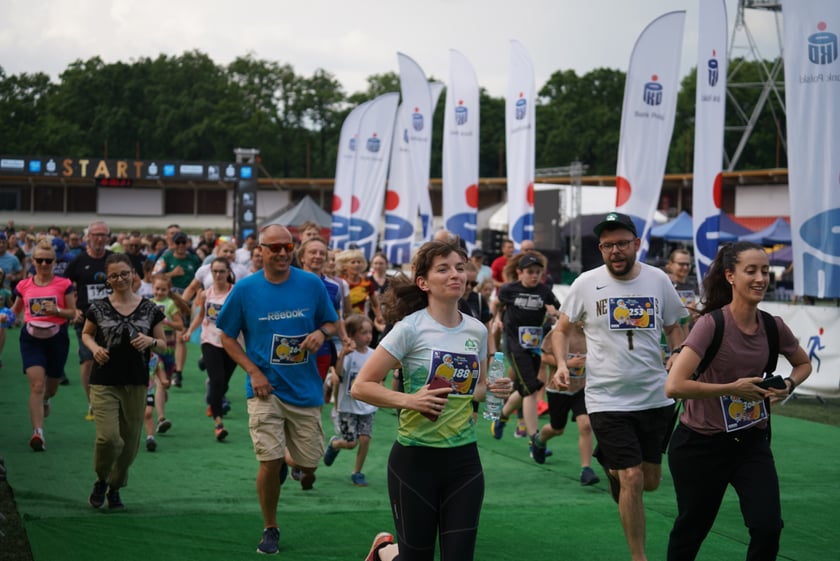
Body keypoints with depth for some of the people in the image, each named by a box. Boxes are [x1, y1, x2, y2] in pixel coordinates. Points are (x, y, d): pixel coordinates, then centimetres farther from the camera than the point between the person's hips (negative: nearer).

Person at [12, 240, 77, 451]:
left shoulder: (64, 285, -1)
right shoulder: (24, 286, 4)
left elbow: (72, 313, -1)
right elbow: (16, 310, 19)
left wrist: (57, 310, -18)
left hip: (57, 337, 0)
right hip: (31, 338, 0)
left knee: (51, 386, 16)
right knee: (37, 384, -15)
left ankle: (45, 400, 55)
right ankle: (38, 433, -17)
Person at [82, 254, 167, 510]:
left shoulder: (150, 309, 3)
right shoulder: (98, 308, 1)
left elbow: (163, 344, 10)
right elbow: (86, 334, 17)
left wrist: (150, 341, -13)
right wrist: (94, 347, -5)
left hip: (136, 384, 2)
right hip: (104, 383, -2)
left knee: (129, 441, 8)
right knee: (108, 437, -16)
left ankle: (115, 487, 31)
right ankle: (101, 480, 13)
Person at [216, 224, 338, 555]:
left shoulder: (312, 285, -2)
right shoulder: (245, 289, -4)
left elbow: (332, 323, 10)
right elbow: (227, 338, 4)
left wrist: (321, 332, -14)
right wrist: (253, 372, -9)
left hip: (305, 388, 2)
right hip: (266, 388, -2)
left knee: (309, 462, 5)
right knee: (270, 462, -11)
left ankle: (300, 468, 44)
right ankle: (270, 529, 10)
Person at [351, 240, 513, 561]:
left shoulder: (477, 331, 5)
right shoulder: (411, 329, -12)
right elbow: (361, 387, -12)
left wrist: (494, 390, -2)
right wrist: (409, 399, -25)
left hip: (464, 461, 5)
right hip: (416, 461, -4)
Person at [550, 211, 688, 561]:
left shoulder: (658, 280, 1)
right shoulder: (586, 284, -5)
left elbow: (673, 327, 15)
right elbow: (562, 328, 7)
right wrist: (561, 363, -10)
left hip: (656, 397, 3)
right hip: (607, 399, -3)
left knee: (650, 481, 12)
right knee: (632, 479, -9)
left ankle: (609, 461, 45)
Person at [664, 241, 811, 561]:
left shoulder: (773, 326, -4)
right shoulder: (712, 324, -20)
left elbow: (803, 363, 17)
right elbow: (674, 386, -30)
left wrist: (788, 385, -4)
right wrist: (731, 388, -25)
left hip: (751, 442, 4)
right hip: (701, 444, -4)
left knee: (768, 526, -12)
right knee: (691, 530, 13)